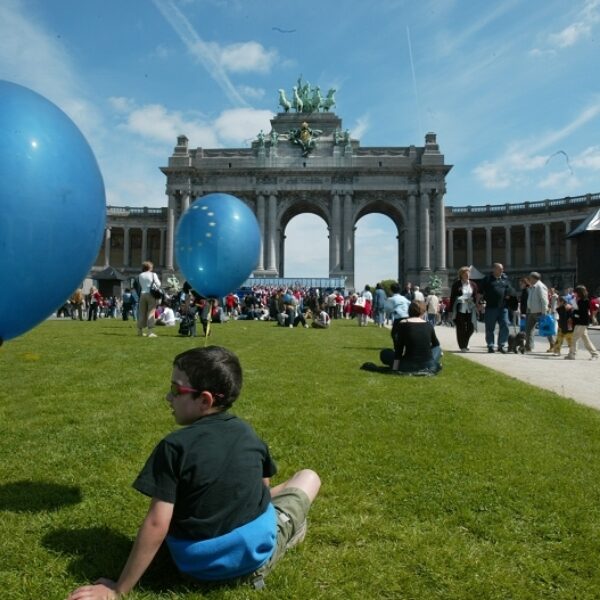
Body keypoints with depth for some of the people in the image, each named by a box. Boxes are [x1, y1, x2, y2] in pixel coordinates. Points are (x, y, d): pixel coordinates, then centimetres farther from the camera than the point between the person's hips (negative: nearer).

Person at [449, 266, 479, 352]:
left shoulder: (473, 284, 11)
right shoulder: (456, 284, 0)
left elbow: (475, 297, 14)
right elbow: (452, 298, 0)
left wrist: (476, 308, 9)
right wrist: (451, 310, -3)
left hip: (470, 309, 3)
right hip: (459, 309, -3)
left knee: (471, 328, 2)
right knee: (461, 328, -1)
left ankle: (465, 344, 25)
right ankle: (463, 347, 9)